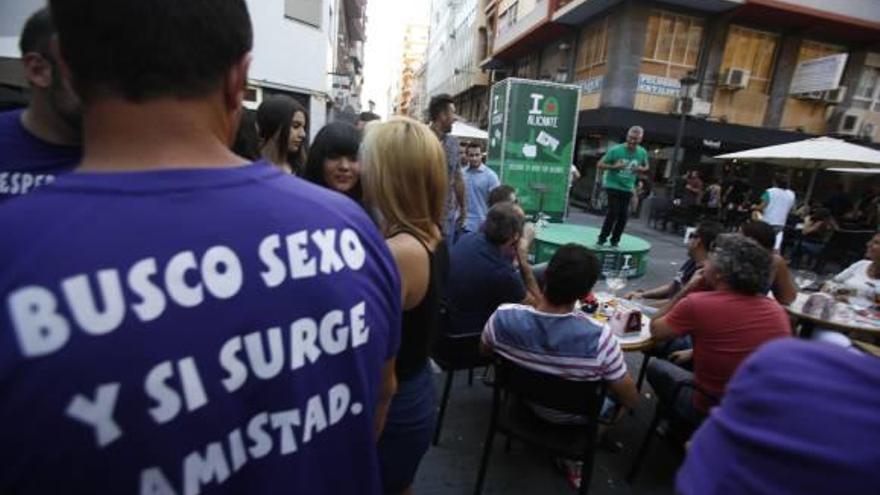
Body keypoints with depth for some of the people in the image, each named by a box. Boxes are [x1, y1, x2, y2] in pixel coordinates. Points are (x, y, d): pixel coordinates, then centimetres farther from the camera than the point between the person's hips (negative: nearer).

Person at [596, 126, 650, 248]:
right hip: (613, 186, -4)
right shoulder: (615, 150, -12)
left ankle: (615, 240, 19)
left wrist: (642, 169, -6)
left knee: (624, 215, 2)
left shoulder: (642, 153, 1)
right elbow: (600, 164, -7)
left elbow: (646, 167, 18)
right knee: (613, 212, -12)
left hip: (627, 189, 4)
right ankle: (602, 238, 4)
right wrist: (613, 166, -24)